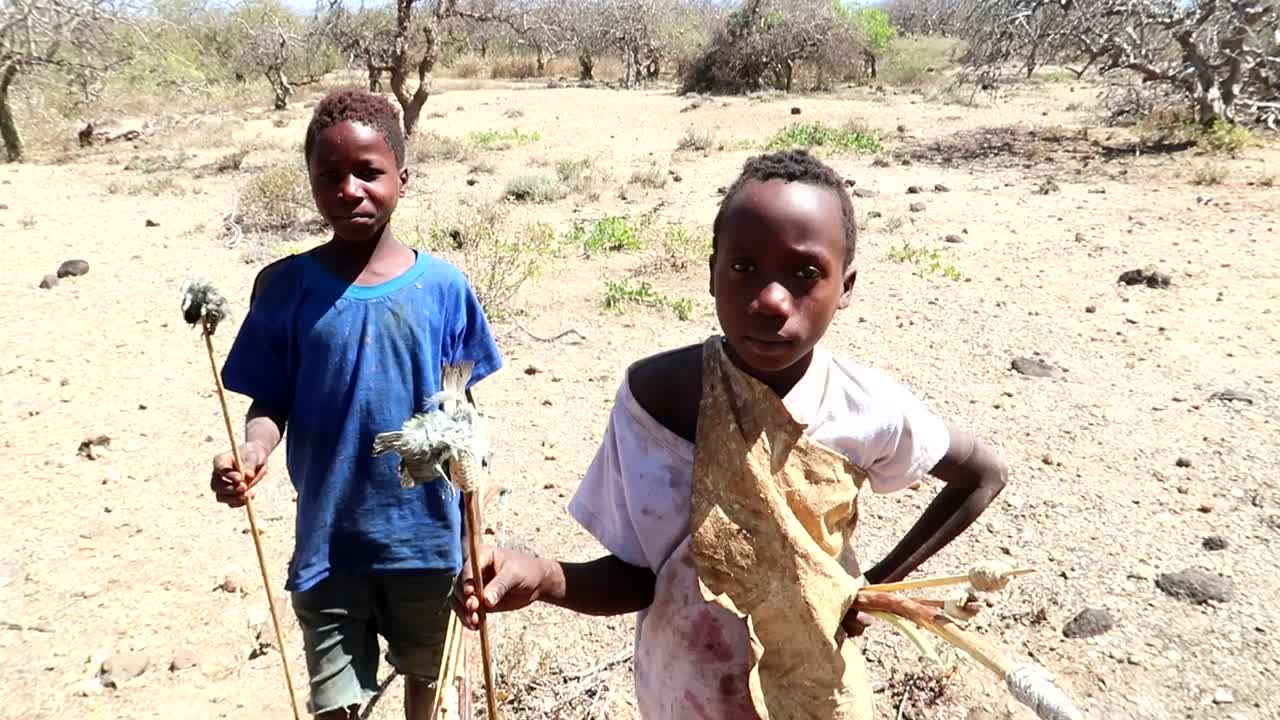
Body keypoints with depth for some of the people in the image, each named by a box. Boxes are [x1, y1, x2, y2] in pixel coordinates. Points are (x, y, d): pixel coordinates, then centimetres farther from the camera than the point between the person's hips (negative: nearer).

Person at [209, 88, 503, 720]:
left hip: (427, 533, 1)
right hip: (328, 542, 0)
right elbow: (271, 402, -2)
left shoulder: (443, 286, -10)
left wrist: (473, 527, 2)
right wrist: (253, 449, -25)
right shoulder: (285, 286, -9)